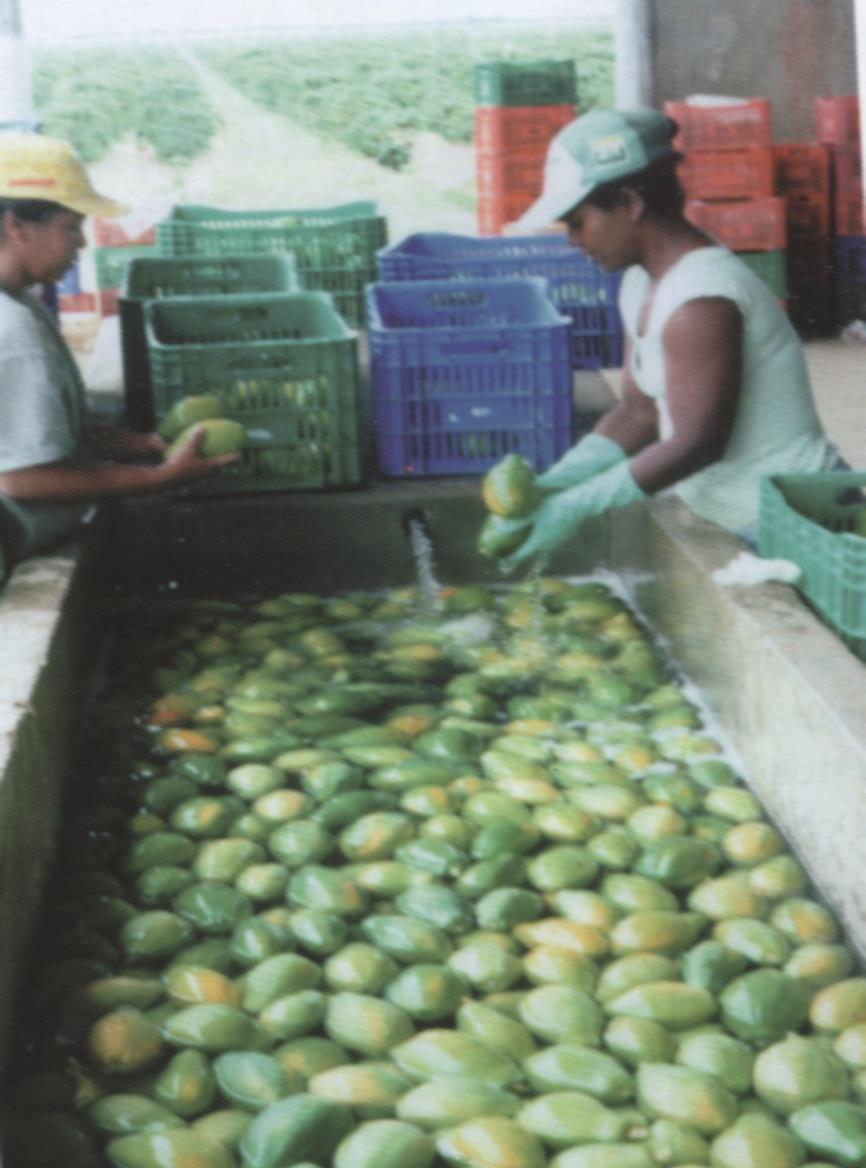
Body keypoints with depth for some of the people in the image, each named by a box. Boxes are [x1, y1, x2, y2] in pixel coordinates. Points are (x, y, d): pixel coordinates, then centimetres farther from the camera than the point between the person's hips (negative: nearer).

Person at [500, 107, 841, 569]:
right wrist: (554, 483, -4)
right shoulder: (642, 287, 7)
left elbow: (696, 443, -23)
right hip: (743, 522, 9)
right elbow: (638, 412, 9)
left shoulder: (700, 304, -23)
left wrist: (578, 505, -19)